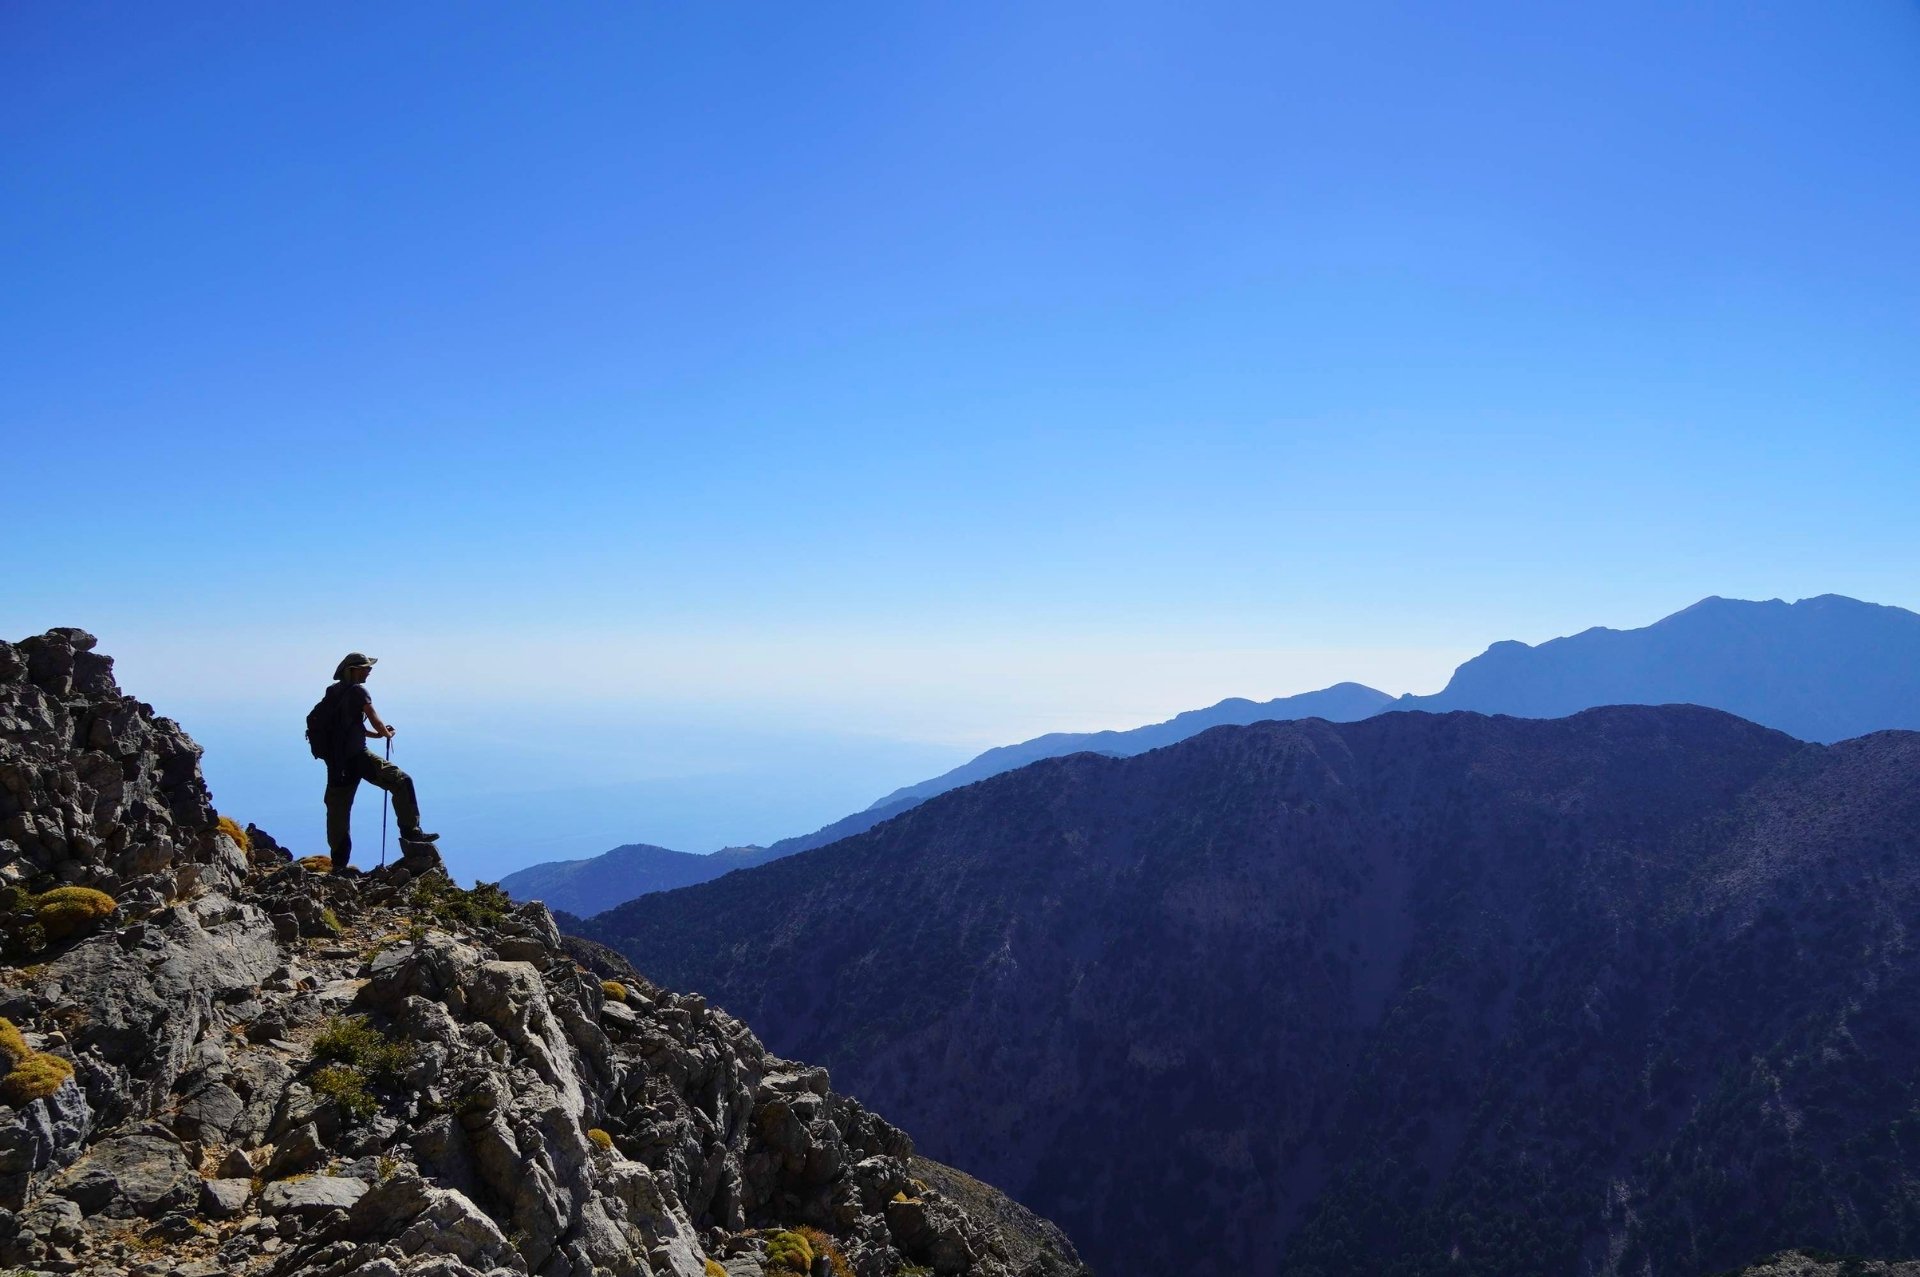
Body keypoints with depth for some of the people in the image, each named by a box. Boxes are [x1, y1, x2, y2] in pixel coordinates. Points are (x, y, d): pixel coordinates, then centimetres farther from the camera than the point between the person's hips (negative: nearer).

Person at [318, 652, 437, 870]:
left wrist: (376, 734, 25)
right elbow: (374, 720, -7)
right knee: (401, 781, -5)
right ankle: (410, 831, -10)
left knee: (338, 811, 11)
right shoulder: (358, 691, -7)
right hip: (357, 755, -8)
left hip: (335, 759, 9)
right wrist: (386, 733, 13)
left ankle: (339, 863, 18)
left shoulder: (332, 692, 18)